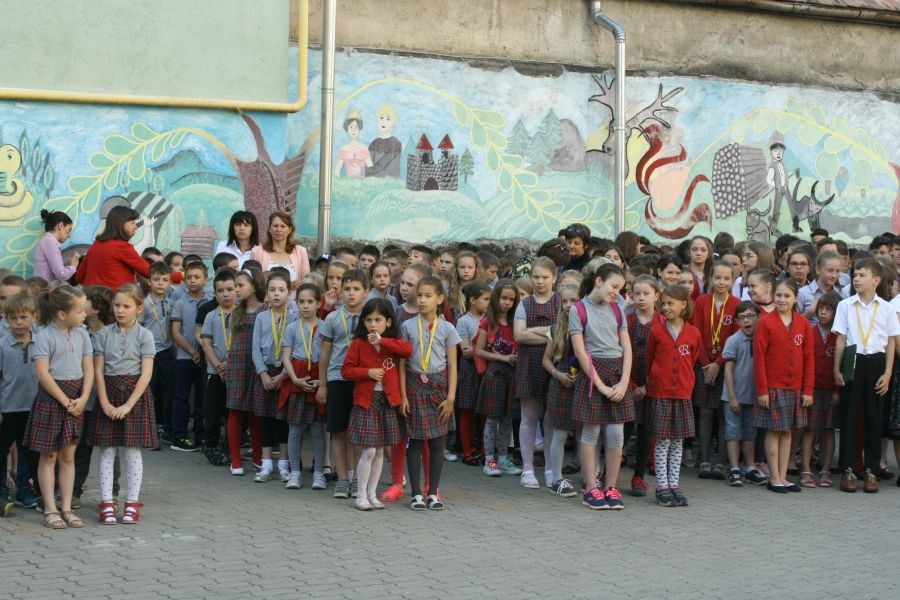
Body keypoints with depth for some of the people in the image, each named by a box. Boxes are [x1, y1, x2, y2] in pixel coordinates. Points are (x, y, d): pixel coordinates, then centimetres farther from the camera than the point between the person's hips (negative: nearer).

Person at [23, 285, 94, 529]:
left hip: (76, 400, 5)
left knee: (68, 456, 9)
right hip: (51, 399, -5)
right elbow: (43, 374, -16)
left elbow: (88, 369, 4)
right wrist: (65, 401, -16)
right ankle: (50, 510, 9)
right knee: (49, 456, 3)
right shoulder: (44, 336, -11)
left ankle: (67, 509, 15)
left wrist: (82, 399, -10)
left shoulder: (81, 334, 5)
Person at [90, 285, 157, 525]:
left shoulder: (144, 336, -3)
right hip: (108, 393, 2)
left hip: (135, 394, -2)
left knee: (133, 452, 4)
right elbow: (98, 370, 0)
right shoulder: (104, 334, 2)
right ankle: (107, 503, 9)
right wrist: (105, 403, -10)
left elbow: (146, 373, -8)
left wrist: (128, 405, -14)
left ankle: (132, 503, 12)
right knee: (106, 451, 3)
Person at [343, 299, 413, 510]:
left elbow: (408, 349, -17)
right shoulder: (358, 344, -2)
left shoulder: (392, 344, 4)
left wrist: (381, 341, -22)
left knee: (380, 451, 10)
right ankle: (361, 495, 5)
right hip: (366, 401, -3)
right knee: (368, 451, -7)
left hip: (387, 401, 4)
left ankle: (372, 494, 20)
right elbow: (346, 370, -2)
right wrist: (368, 372, -16)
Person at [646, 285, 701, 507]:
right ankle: (662, 487, 6)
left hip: (683, 394, 2)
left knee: (677, 442, 8)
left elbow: (692, 361, 12)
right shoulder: (656, 331, -2)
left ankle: (674, 485, 15)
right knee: (663, 442, 1)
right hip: (660, 394, -2)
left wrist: (685, 383, 12)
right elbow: (649, 361, 7)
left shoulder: (693, 334, 1)